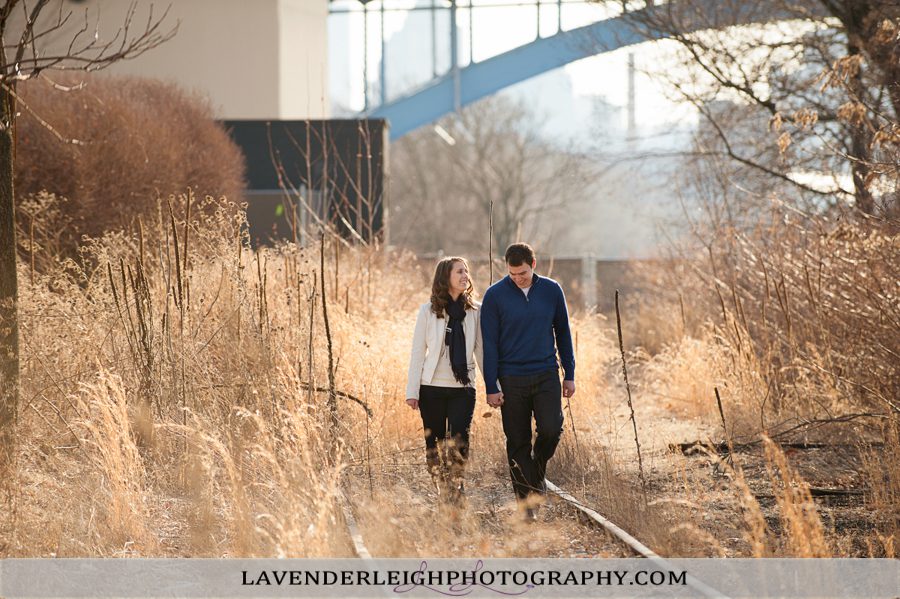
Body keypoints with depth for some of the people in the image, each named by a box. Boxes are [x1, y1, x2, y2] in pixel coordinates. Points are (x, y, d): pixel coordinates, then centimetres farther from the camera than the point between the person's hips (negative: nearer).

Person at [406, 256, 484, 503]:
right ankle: (443, 497, 15)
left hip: (463, 388, 0)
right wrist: (412, 391, -3)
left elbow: (481, 351, 9)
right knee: (434, 446, 4)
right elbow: (418, 351, 2)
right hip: (432, 388, 0)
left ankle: (454, 497, -5)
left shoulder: (475, 311, 5)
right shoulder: (428, 311, 1)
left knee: (458, 444, -14)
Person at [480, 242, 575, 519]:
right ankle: (527, 498, 10)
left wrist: (569, 374, 10)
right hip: (512, 380, -1)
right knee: (518, 442, 2)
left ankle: (538, 472, 14)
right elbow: (489, 343, -3)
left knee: (551, 429, -15)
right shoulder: (495, 295, -5)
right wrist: (491, 388, -6)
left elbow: (563, 332, 12)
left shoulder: (551, 290, 3)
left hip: (547, 375, 1)